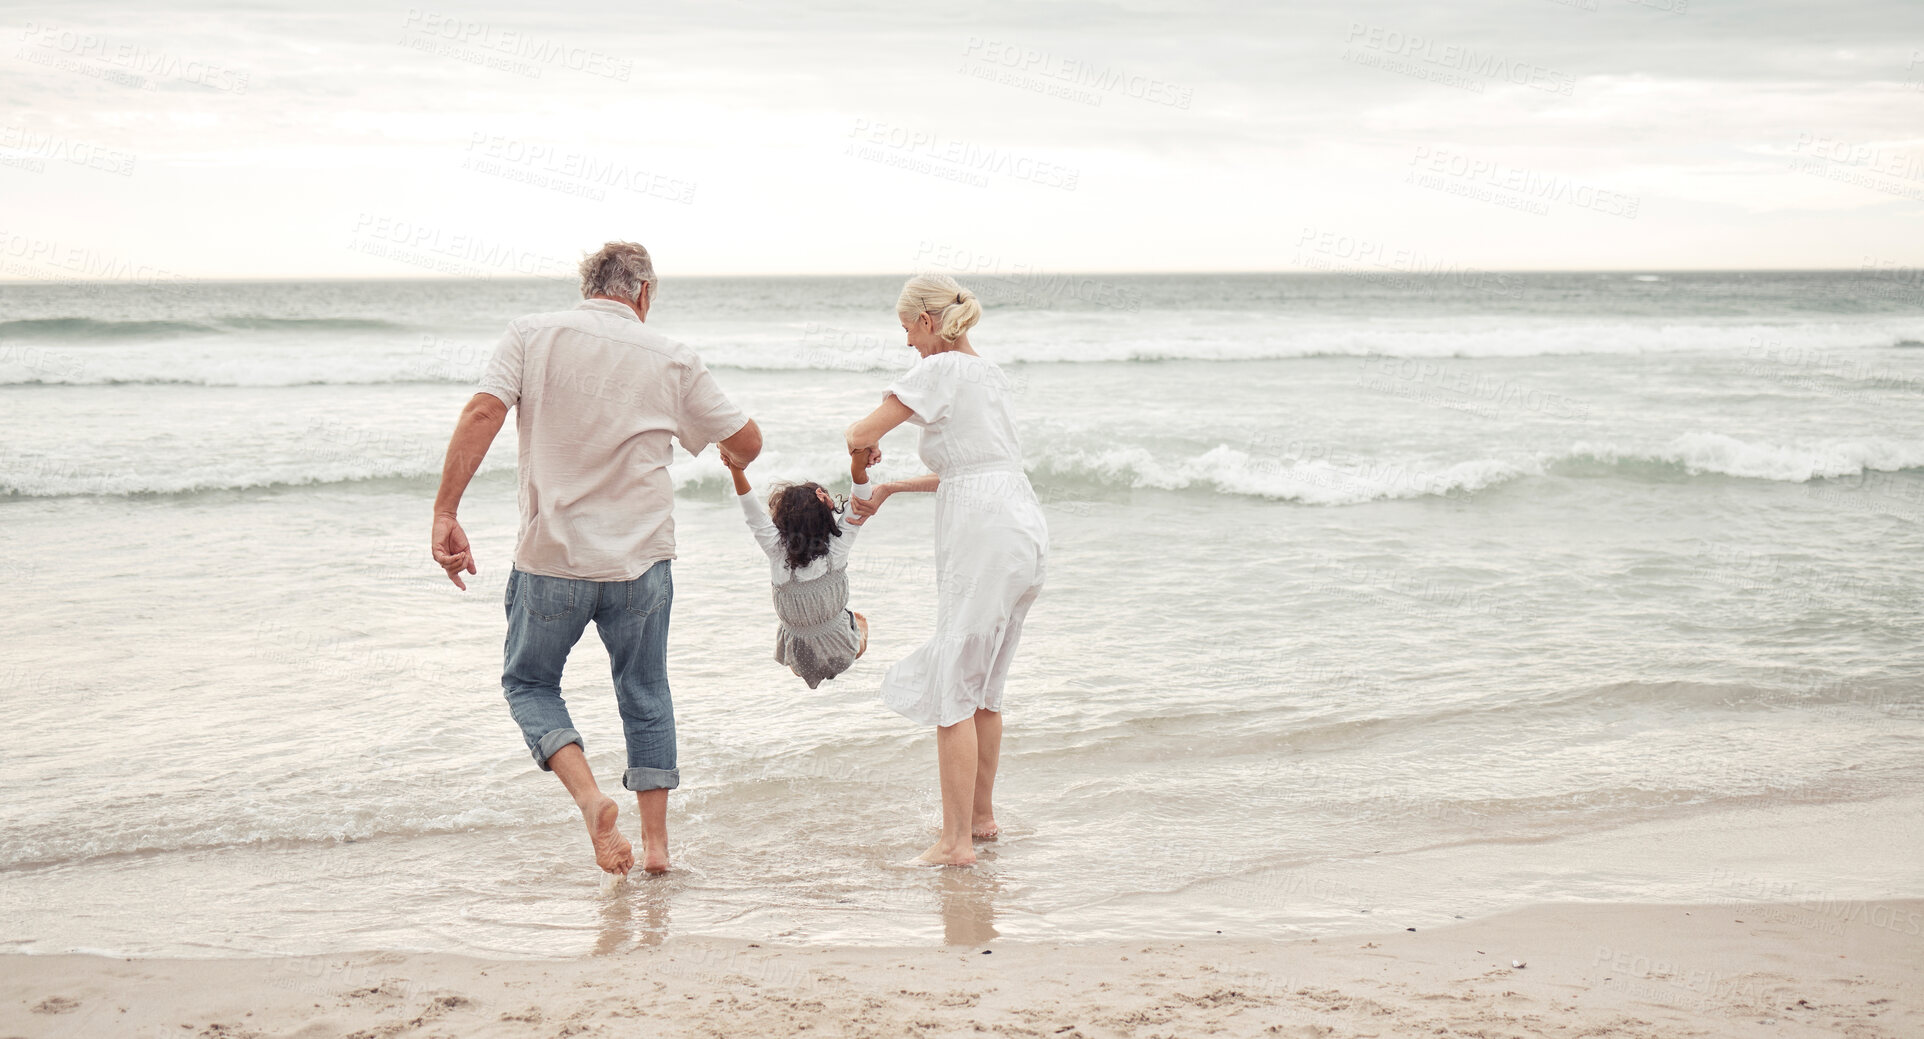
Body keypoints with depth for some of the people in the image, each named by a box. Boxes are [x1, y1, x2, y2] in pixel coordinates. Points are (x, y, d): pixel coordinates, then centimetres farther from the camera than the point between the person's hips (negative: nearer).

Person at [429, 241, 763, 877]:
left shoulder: (530, 336, 0)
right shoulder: (671, 360, 2)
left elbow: (483, 413, -15)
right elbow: (746, 444, 8)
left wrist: (445, 512, -16)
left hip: (552, 559, -1)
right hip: (641, 561, 1)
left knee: (528, 682, 18)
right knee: (645, 693, 19)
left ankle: (590, 797, -5)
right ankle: (655, 842, 20)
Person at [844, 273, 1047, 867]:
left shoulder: (940, 370, -7)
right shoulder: (988, 373, 19)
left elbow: (860, 435, -6)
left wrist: (868, 448, 17)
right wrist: (889, 489, 31)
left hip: (982, 538, -9)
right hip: (1024, 531, 9)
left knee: (951, 690, -5)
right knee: (985, 688, 19)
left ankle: (957, 840, -5)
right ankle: (981, 817, 29)